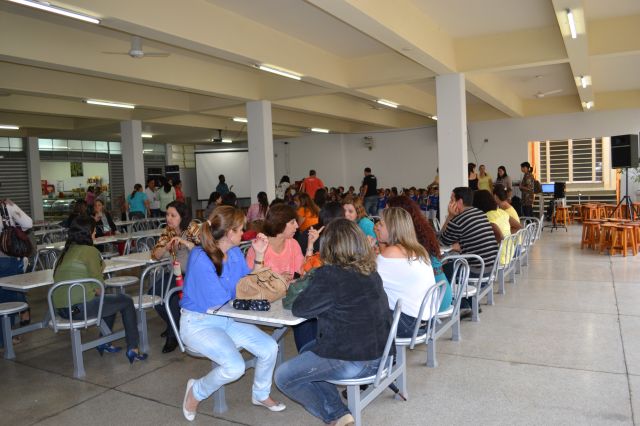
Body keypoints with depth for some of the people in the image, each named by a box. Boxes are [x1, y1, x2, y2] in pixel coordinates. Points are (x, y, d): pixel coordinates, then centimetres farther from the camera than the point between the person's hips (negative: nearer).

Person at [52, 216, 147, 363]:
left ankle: (104, 343, 31)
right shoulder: (89, 251, -10)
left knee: (110, 299, 29)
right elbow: (98, 286, -10)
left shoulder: (67, 250, 14)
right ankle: (133, 349, 8)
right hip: (79, 307, -9)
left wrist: (99, 267, 9)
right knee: (126, 301, 7)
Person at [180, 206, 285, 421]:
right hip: (198, 323, -7)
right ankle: (196, 391, 6)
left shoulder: (235, 253, -2)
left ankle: (260, 394, 21)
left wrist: (259, 255, -4)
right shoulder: (200, 258, -25)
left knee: (269, 348, -8)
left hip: (227, 319, 7)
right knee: (235, 367, -26)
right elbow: (218, 300, -24)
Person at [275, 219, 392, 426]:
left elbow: (299, 309, -12)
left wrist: (305, 291, 7)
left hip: (352, 361, -8)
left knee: (283, 377, 8)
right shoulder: (371, 272, 3)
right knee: (307, 352, 27)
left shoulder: (330, 275, -21)